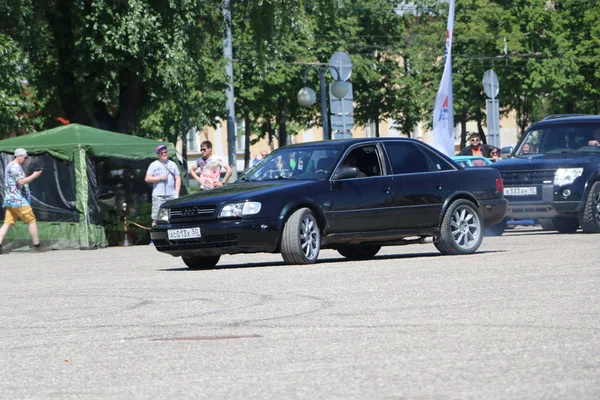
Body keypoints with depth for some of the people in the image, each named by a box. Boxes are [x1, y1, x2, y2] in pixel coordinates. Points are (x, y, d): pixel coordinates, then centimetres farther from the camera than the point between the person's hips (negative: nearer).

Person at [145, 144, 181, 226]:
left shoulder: (172, 164, 15)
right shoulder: (154, 165, 7)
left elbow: (178, 179, 14)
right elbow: (147, 179, 1)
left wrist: (176, 193, 3)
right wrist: (160, 178, -8)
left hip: (171, 195, 3)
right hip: (158, 196, -3)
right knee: (156, 218, -8)